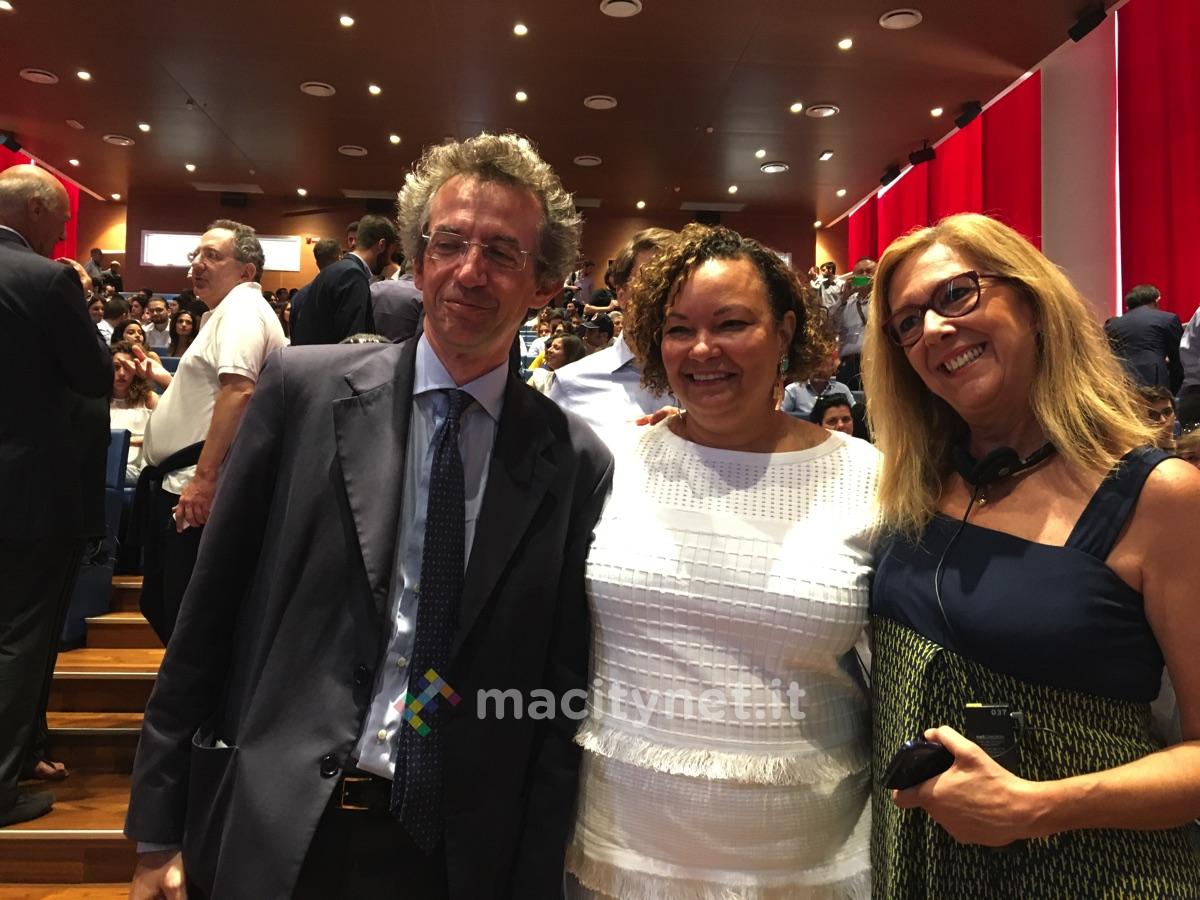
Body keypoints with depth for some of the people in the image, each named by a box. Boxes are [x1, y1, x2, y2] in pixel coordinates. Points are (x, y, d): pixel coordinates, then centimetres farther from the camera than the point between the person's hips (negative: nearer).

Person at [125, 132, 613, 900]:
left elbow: (561, 696, -2)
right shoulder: (306, 387, -6)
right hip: (268, 834, 1)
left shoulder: (576, 462, -6)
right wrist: (160, 826, -1)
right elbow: (212, 608, -3)